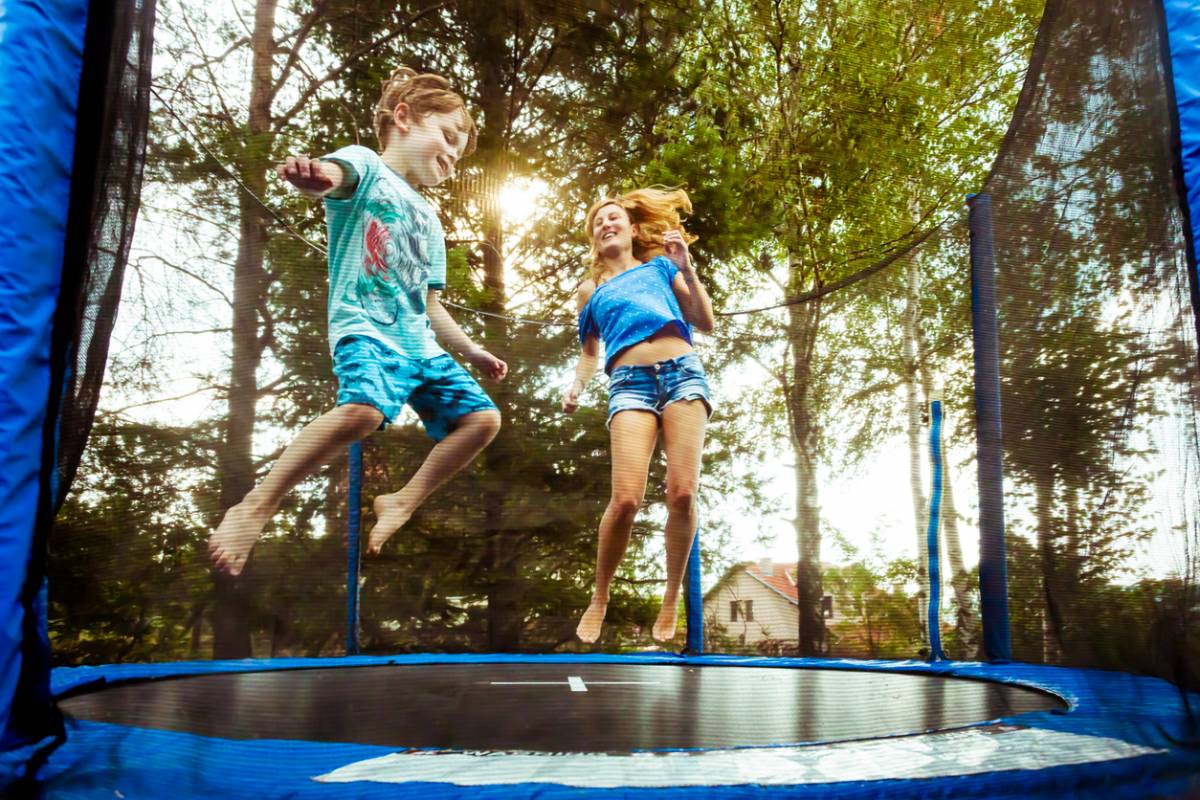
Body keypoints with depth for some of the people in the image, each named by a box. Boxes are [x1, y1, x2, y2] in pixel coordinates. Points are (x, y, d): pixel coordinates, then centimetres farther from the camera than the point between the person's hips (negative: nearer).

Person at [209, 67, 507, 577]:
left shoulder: (429, 222, 27)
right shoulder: (365, 166, 5)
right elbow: (334, 175, -22)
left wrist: (471, 350, 27)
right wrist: (314, 176, -47)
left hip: (419, 344, 8)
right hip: (364, 328, -8)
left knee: (482, 418, -2)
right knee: (364, 408, -35)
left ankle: (402, 503, 6)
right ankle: (256, 506, -23)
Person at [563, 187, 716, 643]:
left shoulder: (660, 265, 21)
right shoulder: (591, 291, 24)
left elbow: (707, 324, 15)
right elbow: (590, 351, 29)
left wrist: (686, 269, 5)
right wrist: (577, 385, 9)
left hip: (683, 372, 0)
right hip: (629, 383, 0)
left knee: (682, 493, -13)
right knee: (626, 499, -17)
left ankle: (671, 600, 3)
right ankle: (599, 599, 3)